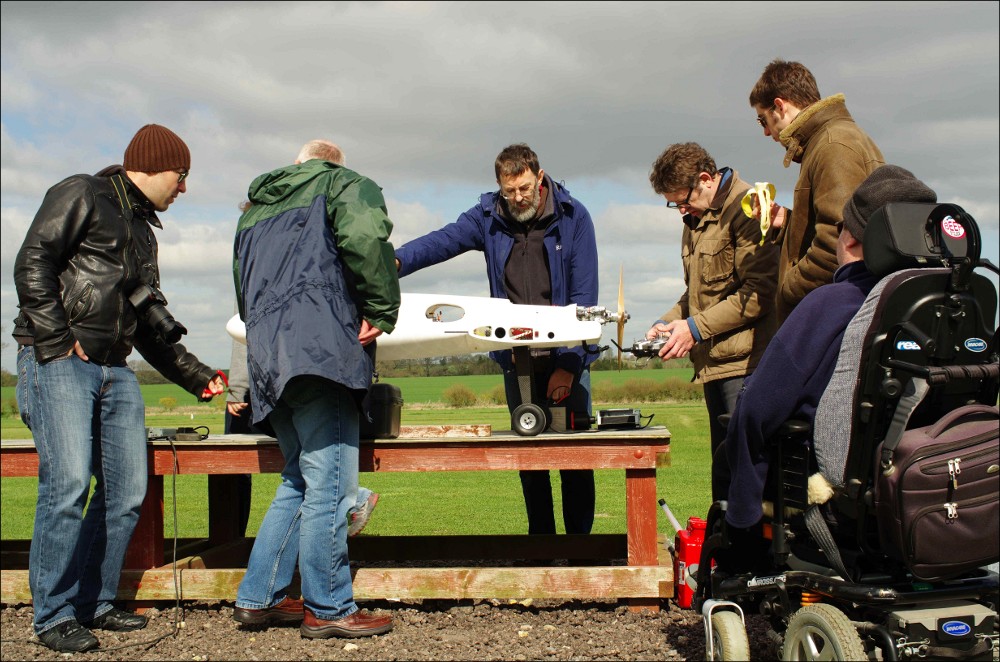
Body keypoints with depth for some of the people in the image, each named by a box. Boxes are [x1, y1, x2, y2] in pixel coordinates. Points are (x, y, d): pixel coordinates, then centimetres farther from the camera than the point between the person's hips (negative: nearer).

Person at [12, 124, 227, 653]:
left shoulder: (143, 231, 26)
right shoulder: (81, 195, 4)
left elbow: (150, 325, 26)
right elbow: (33, 264, -8)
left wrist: (198, 377, 21)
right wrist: (57, 342, -15)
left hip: (115, 371, 8)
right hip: (59, 363, -8)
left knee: (126, 491, 2)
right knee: (68, 484, -16)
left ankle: (93, 604, 15)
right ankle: (53, 615, -4)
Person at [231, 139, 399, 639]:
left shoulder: (254, 208, 31)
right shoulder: (344, 184, 9)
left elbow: (243, 294, 31)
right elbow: (364, 235, -13)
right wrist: (381, 311, -8)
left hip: (264, 355, 8)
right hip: (320, 347, -8)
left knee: (300, 480, 15)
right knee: (329, 483, -5)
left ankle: (257, 598, 18)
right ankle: (328, 610, -1)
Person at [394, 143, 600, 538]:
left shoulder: (572, 216, -4)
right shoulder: (488, 217, 3)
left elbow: (584, 295, -7)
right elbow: (442, 241, -12)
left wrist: (568, 365, -12)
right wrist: (395, 261, -33)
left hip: (566, 357, -2)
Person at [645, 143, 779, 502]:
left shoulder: (745, 208, -9)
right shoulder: (695, 221, 20)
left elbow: (759, 292, -17)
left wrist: (696, 327, -15)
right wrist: (668, 323, 9)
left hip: (745, 363, -9)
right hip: (714, 365, 9)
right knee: (724, 471, 11)